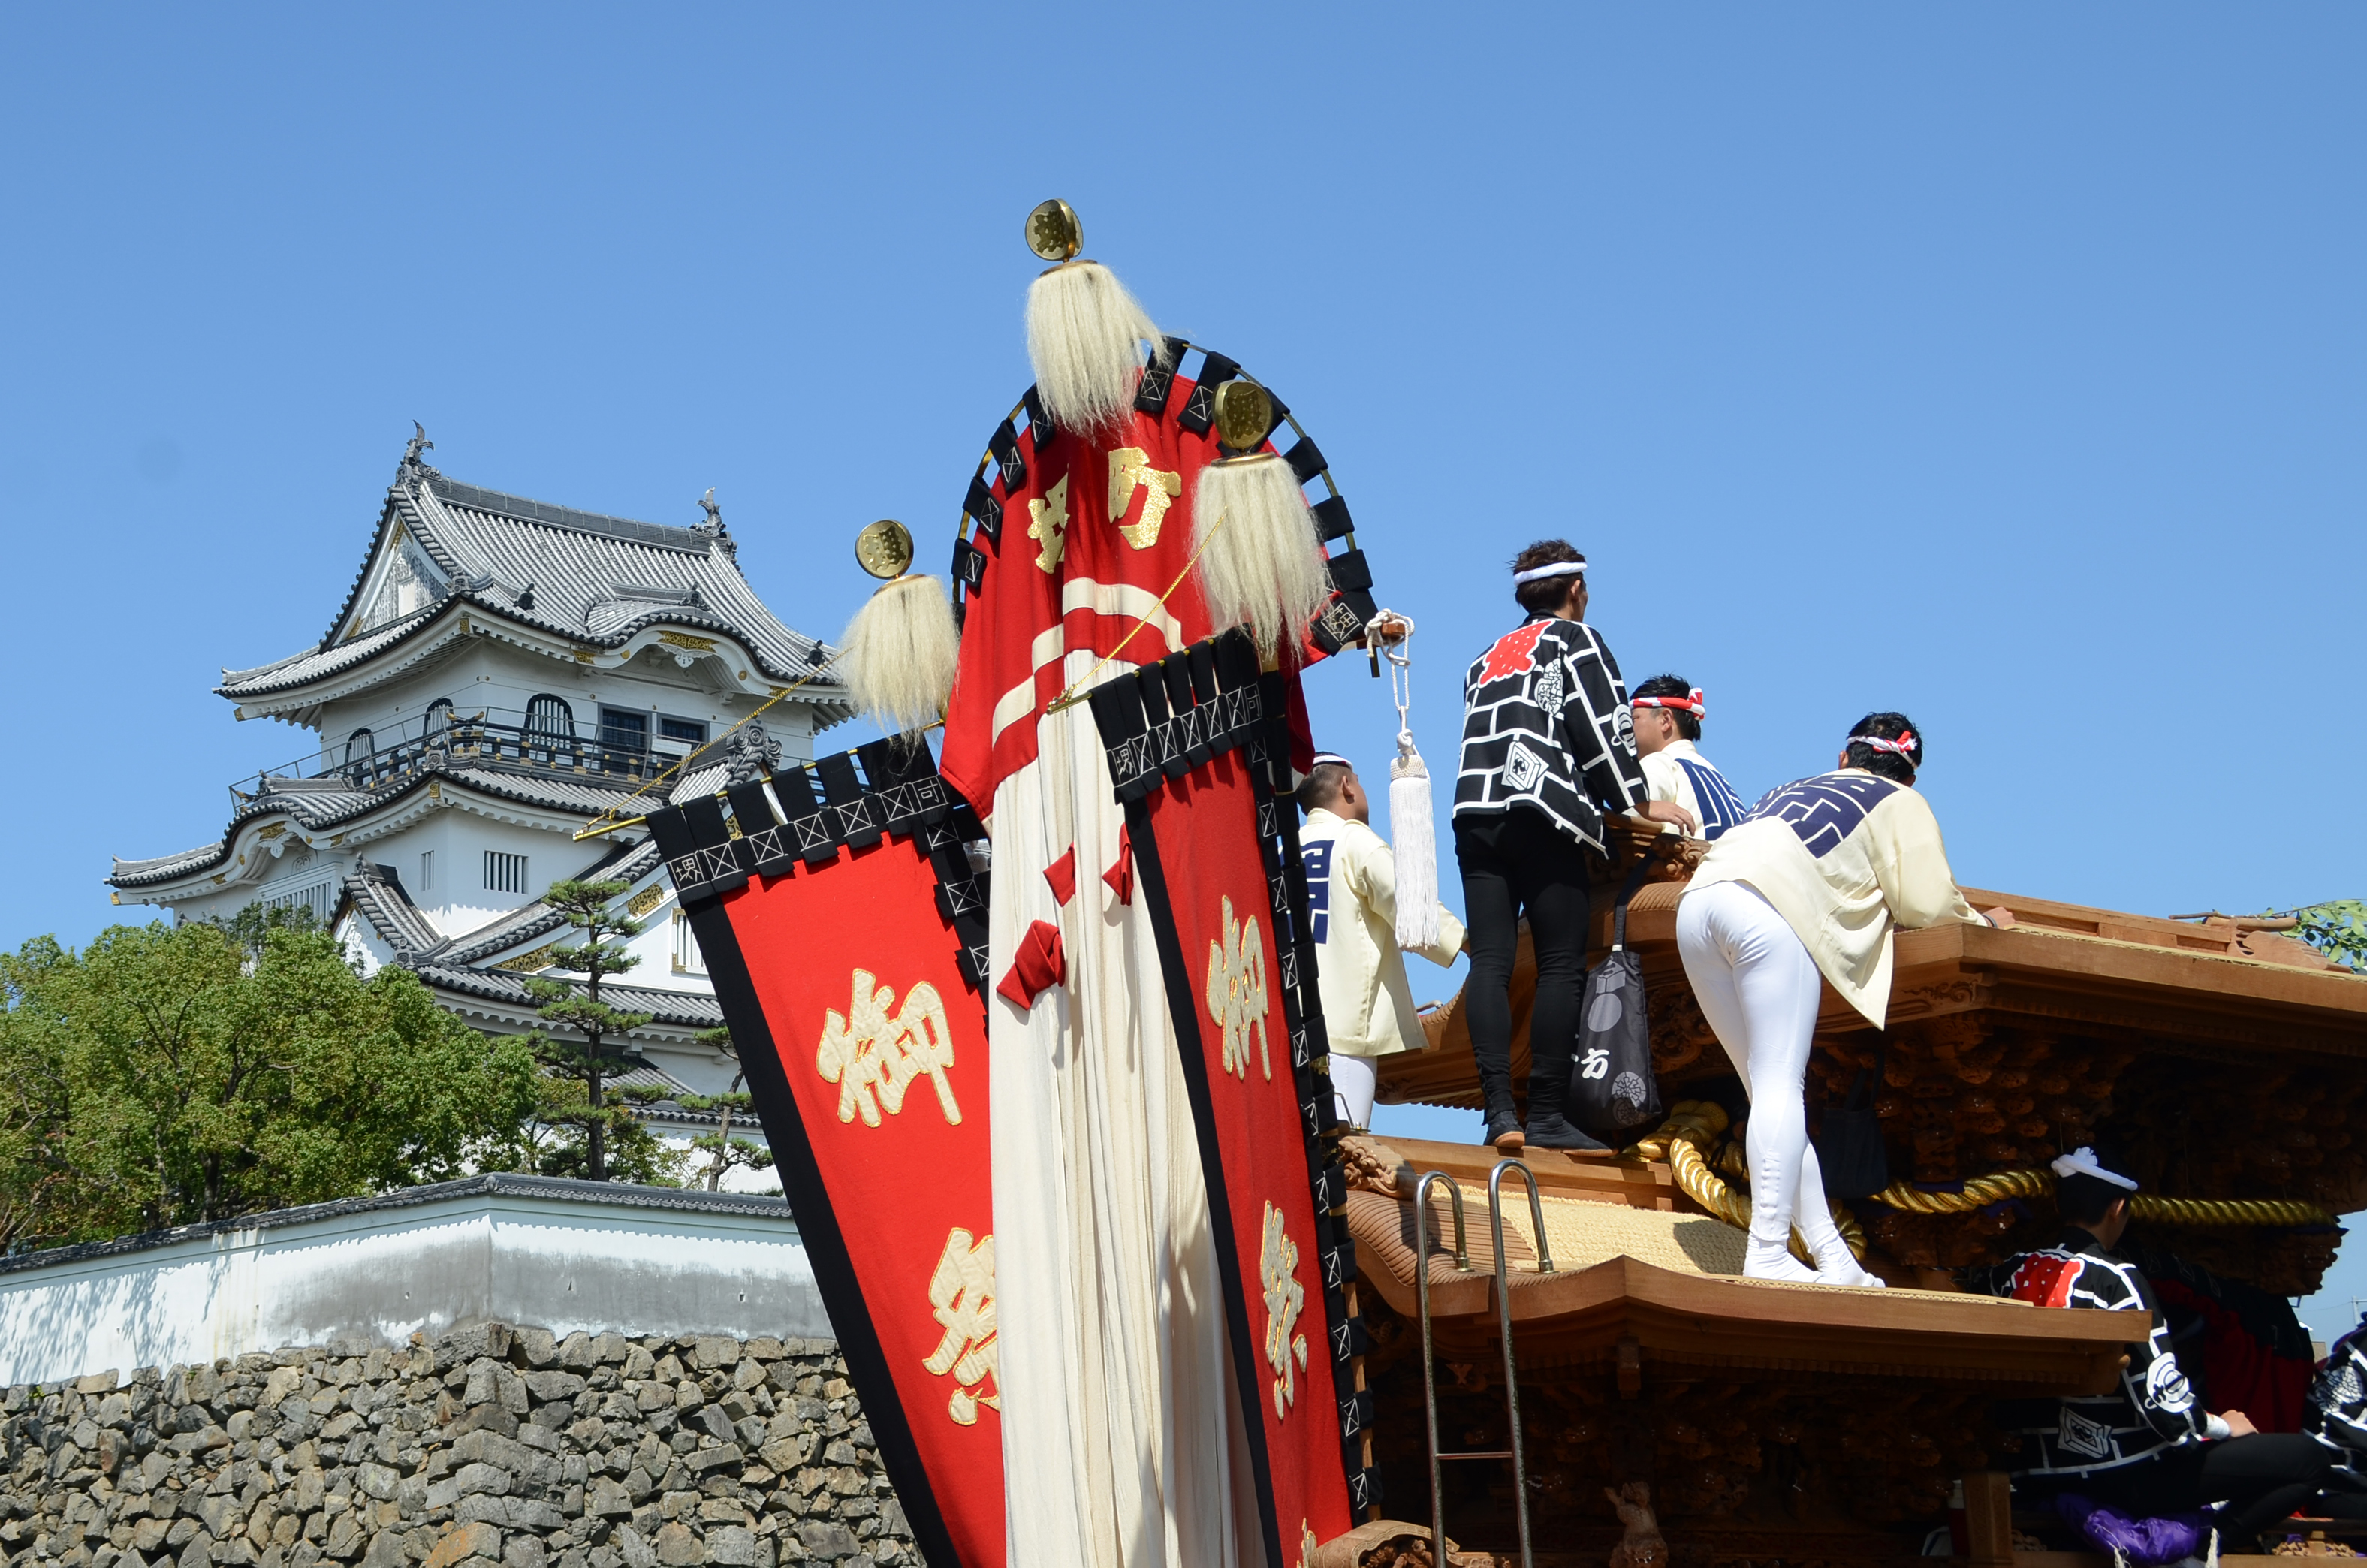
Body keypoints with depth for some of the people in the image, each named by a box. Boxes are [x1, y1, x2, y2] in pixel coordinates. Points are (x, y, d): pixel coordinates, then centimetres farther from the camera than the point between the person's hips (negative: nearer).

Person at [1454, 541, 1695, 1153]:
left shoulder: (1487, 657, 28)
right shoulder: (1573, 638, 9)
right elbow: (1600, 729, -1)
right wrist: (1638, 801, 8)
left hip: (1476, 815, 6)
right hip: (1542, 818, -5)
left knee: (1490, 962, -3)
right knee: (1562, 965, -4)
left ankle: (1499, 1110, -14)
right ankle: (1545, 1113, -10)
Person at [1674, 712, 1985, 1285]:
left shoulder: (1798, 788, 37)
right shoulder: (1901, 803, 21)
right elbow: (1925, 903, 11)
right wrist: (1974, 917, 31)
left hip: (1698, 900, 6)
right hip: (1766, 909, -6)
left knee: (1770, 1087, 6)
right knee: (1781, 1083, -9)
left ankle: (1833, 1259, 3)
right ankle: (1768, 1254, -22)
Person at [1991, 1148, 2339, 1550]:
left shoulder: (2010, 1275, 5)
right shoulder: (2114, 1280, -15)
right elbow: (2162, 1396, -18)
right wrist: (2223, 1425, 1)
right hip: (2124, 1477, -8)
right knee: (2308, 1457, -7)